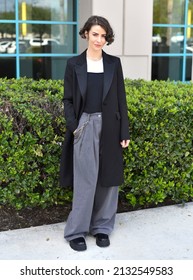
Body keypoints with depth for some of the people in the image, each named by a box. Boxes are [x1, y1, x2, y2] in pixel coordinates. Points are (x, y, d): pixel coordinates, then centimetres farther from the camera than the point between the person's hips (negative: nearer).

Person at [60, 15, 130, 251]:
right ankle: (76, 231, 11)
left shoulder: (114, 63, 6)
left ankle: (102, 227, 21)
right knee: (84, 180, -1)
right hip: (84, 127, -2)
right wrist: (73, 126, -11)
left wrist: (124, 131, 0)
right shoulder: (74, 64, 2)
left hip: (109, 128, 2)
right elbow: (68, 100, 3)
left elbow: (121, 99, 5)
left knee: (108, 179, 7)